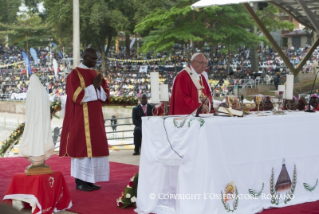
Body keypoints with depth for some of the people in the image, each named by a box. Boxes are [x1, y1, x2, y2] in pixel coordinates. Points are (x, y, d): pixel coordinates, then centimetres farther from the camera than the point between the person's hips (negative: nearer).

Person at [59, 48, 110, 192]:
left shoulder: (96, 74, 15)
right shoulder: (75, 74, -6)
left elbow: (106, 95, 11)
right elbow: (76, 95, -16)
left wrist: (99, 87, -8)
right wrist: (93, 86, -15)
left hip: (95, 118, 7)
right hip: (81, 118, -7)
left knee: (94, 147, 5)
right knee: (81, 147, -6)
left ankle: (89, 180, 11)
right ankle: (79, 181, -1)